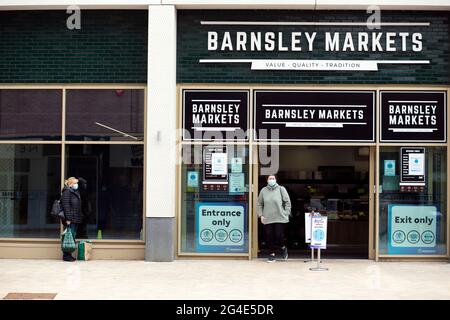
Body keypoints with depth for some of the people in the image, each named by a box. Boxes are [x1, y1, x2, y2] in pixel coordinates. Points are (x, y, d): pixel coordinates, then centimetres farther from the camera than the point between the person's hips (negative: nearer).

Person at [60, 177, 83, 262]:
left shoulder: (76, 192, 20)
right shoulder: (67, 192, -8)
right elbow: (66, 206, -16)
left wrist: (80, 217, 18)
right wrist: (68, 218, -20)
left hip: (76, 219, 9)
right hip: (70, 219, -9)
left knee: (73, 235, 10)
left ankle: (68, 254, 16)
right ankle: (66, 255, -2)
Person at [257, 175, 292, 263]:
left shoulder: (281, 189, 2)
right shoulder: (263, 191, 7)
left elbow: (287, 202, 3)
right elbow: (259, 204, 13)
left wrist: (286, 213, -4)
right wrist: (261, 215, 4)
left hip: (280, 218, -2)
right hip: (267, 219, 2)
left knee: (279, 236, -5)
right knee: (269, 237, 2)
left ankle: (283, 248, 26)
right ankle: (272, 254, 14)